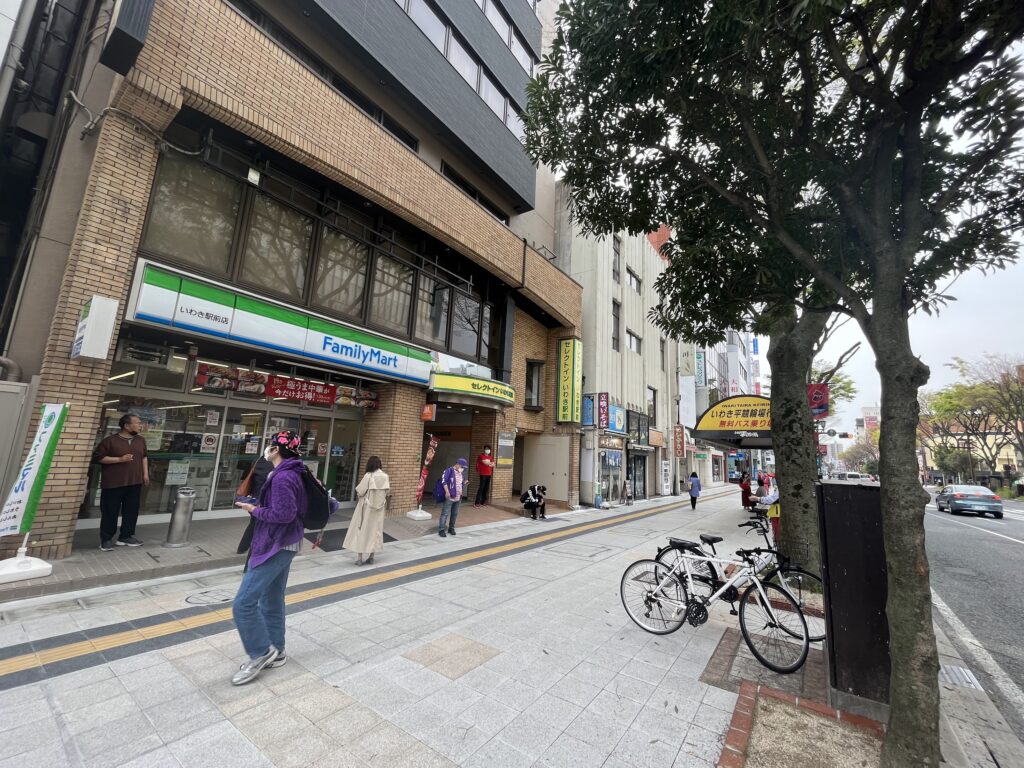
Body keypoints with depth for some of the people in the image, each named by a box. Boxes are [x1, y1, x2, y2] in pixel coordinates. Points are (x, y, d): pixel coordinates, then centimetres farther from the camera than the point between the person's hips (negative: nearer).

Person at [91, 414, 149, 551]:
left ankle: (126, 537, 20)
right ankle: (106, 539, 15)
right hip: (113, 483, -5)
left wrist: (145, 474, 10)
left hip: (135, 482, 5)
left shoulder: (141, 440, 9)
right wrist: (119, 459, -19)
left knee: (131, 511, 9)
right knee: (110, 512, 3)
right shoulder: (110, 440, -9)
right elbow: (97, 457, -9)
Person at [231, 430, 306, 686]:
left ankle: (262, 653, 12)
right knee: (272, 600, 18)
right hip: (283, 545, 10)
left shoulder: (283, 477, -22)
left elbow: (283, 514, -25)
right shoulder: (291, 473, 10)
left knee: (244, 602, -4)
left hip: (276, 546, -10)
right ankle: (275, 652, 30)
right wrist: (258, 506, 9)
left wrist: (254, 510, -11)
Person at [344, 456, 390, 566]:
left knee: (362, 530, 6)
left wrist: (358, 492, 9)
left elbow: (359, 491, -13)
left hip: (367, 507, -4)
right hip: (379, 507, 4)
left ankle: (359, 558, 8)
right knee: (376, 530, 13)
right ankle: (371, 556, 19)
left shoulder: (368, 475, -15)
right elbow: (388, 492, 2)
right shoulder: (385, 476, -3)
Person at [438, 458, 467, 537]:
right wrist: (447, 492, -20)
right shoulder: (449, 470, -10)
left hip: (458, 497, 7)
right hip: (449, 497, -7)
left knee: (455, 514, 12)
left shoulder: (461, 473, 13)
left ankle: (451, 528, 24)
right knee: (445, 513, -4)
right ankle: (441, 530, 1)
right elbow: (444, 481, -17)